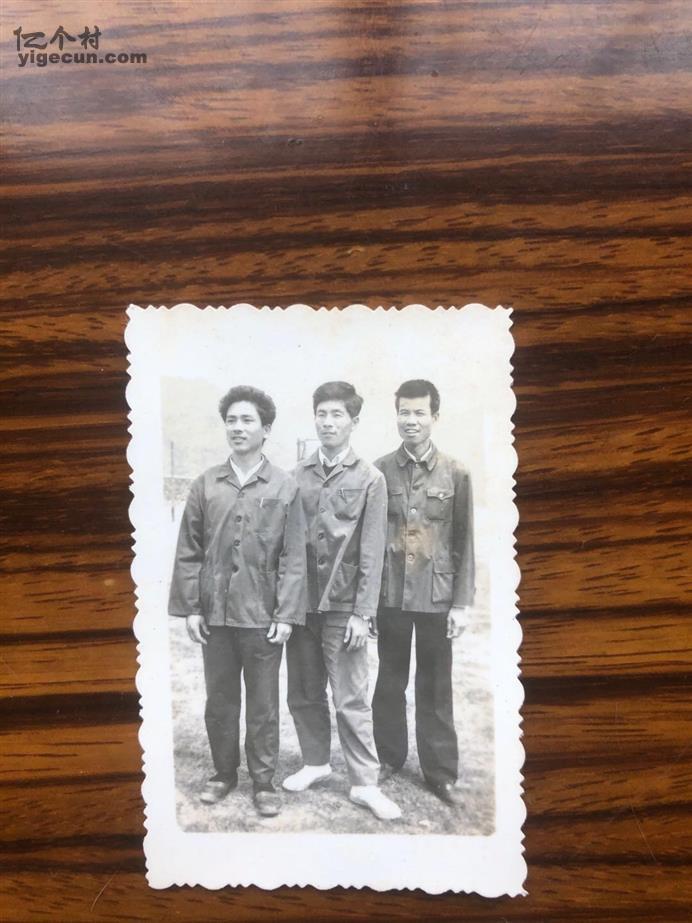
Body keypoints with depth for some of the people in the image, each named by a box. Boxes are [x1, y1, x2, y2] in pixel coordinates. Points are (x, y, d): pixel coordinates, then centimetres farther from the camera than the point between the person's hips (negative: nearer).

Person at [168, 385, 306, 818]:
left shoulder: (286, 487, -3)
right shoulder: (205, 485, 3)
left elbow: (293, 558, -5)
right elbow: (189, 553, 5)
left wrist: (287, 615, -8)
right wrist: (190, 607, 0)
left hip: (263, 617, -2)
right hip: (215, 614, 2)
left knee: (263, 705, 10)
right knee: (219, 701, 16)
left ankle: (264, 781, 27)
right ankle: (224, 773, 35)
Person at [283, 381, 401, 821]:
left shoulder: (370, 479, -4)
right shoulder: (298, 476, 4)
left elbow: (372, 552, -7)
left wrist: (362, 613, -10)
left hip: (343, 604, -3)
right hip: (300, 599, 4)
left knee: (351, 699, 3)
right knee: (304, 692, 15)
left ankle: (365, 782, 18)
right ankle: (316, 762, 34)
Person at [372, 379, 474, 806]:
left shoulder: (456, 474, -2)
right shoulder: (379, 470, -1)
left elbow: (464, 543, 0)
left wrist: (463, 602, -4)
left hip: (437, 596, -1)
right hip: (390, 594, 1)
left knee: (436, 687, 10)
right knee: (390, 681, 14)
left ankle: (441, 772, 23)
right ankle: (389, 756, 31)